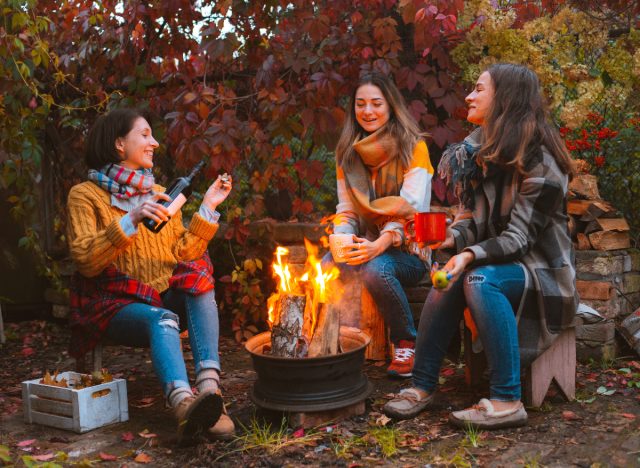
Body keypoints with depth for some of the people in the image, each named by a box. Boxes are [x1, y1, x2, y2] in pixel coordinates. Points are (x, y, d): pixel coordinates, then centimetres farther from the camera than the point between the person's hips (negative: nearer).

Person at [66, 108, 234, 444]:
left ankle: (209, 388, -44)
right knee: (161, 319, -35)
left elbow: (183, 254, 7)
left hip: (164, 300, 5)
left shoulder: (160, 195, 18)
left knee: (200, 280, -27)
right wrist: (130, 221, -23)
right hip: (114, 304, -4)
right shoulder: (86, 195, 1)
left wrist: (208, 208, 2)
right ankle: (184, 404, -62)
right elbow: (86, 261, -13)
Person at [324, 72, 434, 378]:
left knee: (375, 269, -36)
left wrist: (379, 245, -32)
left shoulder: (413, 147, -5)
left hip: (406, 250, -3)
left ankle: (407, 344, -12)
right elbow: (345, 210, 8)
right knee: (326, 266, -29)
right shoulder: (347, 153, 11)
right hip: (365, 246, 3)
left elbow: (410, 208, -15)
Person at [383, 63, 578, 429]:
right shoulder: (480, 148, 7)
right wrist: (452, 238, -14)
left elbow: (519, 236, -22)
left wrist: (473, 255, -36)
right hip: (498, 261, 6)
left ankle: (507, 401, -30)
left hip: (542, 269, -6)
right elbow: (478, 220, 7)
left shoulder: (539, 158, -17)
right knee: (448, 279, -23)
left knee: (480, 280, -33)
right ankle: (423, 386, -16)